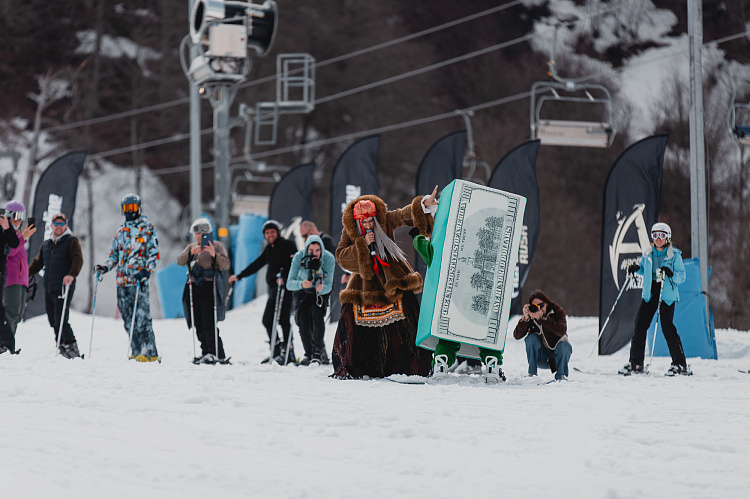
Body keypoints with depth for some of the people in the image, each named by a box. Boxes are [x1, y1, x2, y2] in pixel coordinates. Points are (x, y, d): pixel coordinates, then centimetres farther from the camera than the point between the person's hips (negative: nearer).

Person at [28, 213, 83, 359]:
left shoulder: (71, 241, 1)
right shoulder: (46, 245, 19)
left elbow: (78, 259, -14)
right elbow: (37, 263, 30)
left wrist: (72, 274, -32)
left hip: (64, 289, -6)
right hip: (48, 290, 6)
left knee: (61, 321, -14)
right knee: (53, 322, 4)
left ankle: (72, 350, -8)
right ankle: (62, 349, 11)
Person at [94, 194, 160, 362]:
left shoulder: (148, 228, 3)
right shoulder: (120, 231, 19)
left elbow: (154, 254, -3)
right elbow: (114, 255, 24)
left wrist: (146, 271, -18)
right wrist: (104, 267, 5)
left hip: (139, 279, -6)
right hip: (122, 280, 6)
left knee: (142, 317, -13)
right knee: (128, 319, 4)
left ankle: (150, 352, -12)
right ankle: (136, 351, 10)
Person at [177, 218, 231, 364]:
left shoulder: (217, 246, 6)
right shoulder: (191, 247, 19)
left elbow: (226, 264, -6)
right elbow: (180, 262, 4)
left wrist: (214, 255, -22)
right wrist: (190, 253, -13)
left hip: (209, 287, -5)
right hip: (193, 288, 5)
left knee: (208, 324, -14)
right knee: (199, 325, 4)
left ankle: (217, 354, -13)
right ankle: (206, 353, 10)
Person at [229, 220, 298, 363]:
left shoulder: (287, 245, -4)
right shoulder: (269, 249, 20)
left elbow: (294, 264, -17)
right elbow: (257, 264, 27)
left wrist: (284, 278, -30)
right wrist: (239, 276, 27)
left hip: (285, 287, -8)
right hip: (273, 288, 8)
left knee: (283, 319, -13)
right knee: (267, 319, 3)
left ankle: (288, 351, -11)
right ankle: (277, 351, 6)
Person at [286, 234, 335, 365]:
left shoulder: (329, 258, -28)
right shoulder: (299, 257, -27)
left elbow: (328, 285, -27)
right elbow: (289, 284, -29)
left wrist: (322, 288, -50)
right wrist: (301, 284, -50)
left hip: (321, 290, -1)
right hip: (303, 291, 1)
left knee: (317, 314, -26)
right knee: (303, 319, -17)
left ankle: (318, 352, -17)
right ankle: (308, 354, 0)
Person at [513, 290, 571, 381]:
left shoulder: (557, 311, -14)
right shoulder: (530, 316, -9)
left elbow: (562, 331, -33)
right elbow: (517, 336, -18)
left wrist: (542, 318, -40)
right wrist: (525, 318, -33)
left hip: (558, 355, -1)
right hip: (541, 358, 1)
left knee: (564, 345, -31)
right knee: (531, 337, -23)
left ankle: (561, 376, -13)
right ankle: (532, 373, -18)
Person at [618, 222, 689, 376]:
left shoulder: (675, 255, -3)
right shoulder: (648, 253, 10)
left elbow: (682, 276, -5)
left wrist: (671, 274, -24)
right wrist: (636, 269, 4)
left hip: (667, 295, -5)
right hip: (649, 294, 5)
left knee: (667, 327, -11)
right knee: (640, 325, -1)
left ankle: (680, 364, -2)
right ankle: (635, 363, 8)